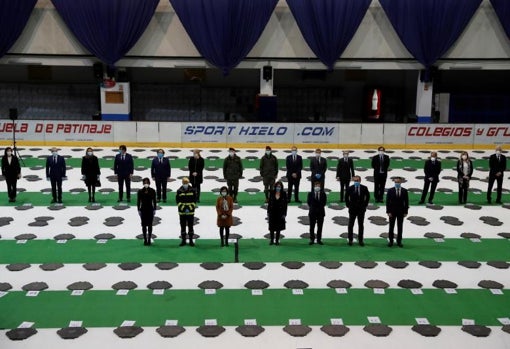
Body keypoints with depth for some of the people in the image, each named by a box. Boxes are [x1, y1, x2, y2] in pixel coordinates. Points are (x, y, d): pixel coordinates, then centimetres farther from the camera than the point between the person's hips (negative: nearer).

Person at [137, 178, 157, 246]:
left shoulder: (152, 191, -2)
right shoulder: (140, 191, -1)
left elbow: (154, 201, 2)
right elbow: (138, 201, 2)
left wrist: (154, 209, -1)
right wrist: (138, 210, -2)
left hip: (150, 209, 0)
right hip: (143, 209, 0)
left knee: (150, 225, 3)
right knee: (144, 225, 4)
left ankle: (149, 239, 10)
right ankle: (145, 240, 11)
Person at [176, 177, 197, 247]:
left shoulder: (192, 190, 0)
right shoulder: (179, 191, 1)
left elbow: (194, 200, 1)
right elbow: (178, 201, 0)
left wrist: (190, 208, -10)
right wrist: (183, 208, -11)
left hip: (190, 212, 0)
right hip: (182, 212, 0)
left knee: (190, 226, 5)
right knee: (183, 226, 6)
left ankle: (191, 241, 12)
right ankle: (183, 240, 15)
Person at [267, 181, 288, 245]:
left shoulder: (284, 194, -5)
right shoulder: (272, 193, -2)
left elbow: (285, 204, -3)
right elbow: (269, 203, 2)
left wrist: (284, 214, -7)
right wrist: (268, 212, 0)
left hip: (280, 213, -1)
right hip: (272, 212, 1)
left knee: (278, 228, 8)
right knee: (272, 228, 5)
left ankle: (277, 240, 18)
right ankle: (271, 240, 16)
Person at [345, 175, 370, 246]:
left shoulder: (364, 188, -4)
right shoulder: (349, 188, -6)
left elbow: (368, 197, 9)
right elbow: (346, 197, 6)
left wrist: (365, 205, 4)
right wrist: (348, 205, 2)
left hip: (361, 209, 0)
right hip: (352, 209, 0)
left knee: (361, 225, 6)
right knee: (351, 225, 5)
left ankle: (360, 240, 14)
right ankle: (350, 240, 15)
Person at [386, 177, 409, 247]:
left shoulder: (404, 191, -1)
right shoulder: (390, 190, -5)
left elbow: (406, 202, 1)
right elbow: (387, 202, -5)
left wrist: (405, 212, -3)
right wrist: (388, 212, -11)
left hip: (401, 212, 1)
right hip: (392, 211, -1)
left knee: (400, 227, 7)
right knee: (391, 227, 6)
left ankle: (399, 241, 16)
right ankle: (391, 241, 15)